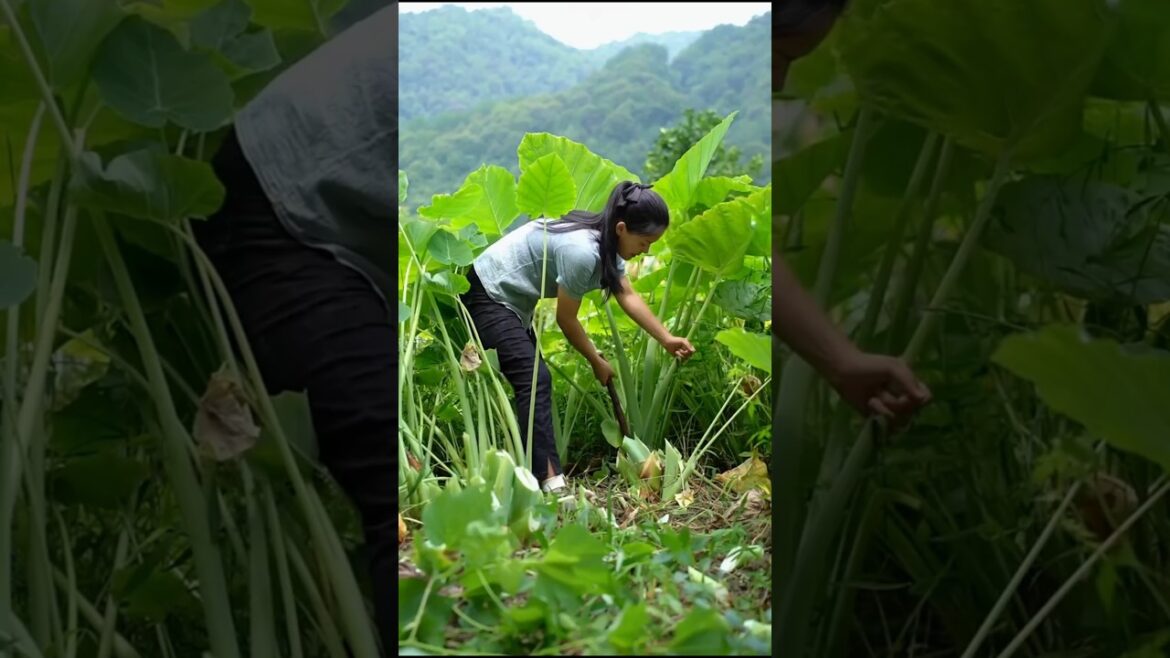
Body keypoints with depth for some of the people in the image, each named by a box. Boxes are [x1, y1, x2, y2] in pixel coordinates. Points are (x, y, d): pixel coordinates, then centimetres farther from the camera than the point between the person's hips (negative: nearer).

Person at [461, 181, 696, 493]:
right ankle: (551, 480, -26)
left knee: (533, 380, 11)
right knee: (535, 380, -20)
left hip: (511, 300, 11)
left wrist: (667, 339, -5)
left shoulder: (606, 242, 0)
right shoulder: (581, 251, -30)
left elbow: (628, 296, 3)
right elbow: (566, 318, -19)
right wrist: (597, 363, -6)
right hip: (486, 295, -11)